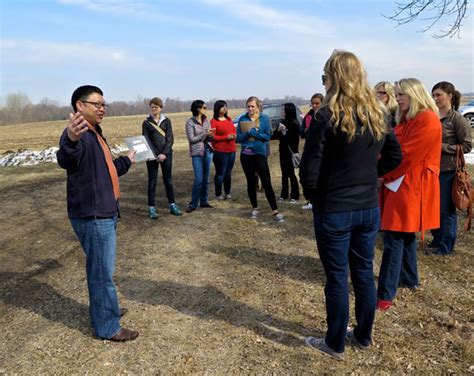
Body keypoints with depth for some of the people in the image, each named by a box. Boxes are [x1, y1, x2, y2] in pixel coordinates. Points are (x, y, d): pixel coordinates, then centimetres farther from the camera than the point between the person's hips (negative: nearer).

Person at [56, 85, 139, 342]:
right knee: (103, 271, 1)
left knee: (99, 268, 23)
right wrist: (71, 140, -64)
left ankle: (102, 309, 41)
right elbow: (66, 160, -43)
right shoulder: (79, 135, -19)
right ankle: (107, 327, 15)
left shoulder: (95, 134, 14)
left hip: (104, 213, 10)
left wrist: (127, 160, 42)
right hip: (91, 216, -10)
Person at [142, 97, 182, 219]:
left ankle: (172, 205, 18)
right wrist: (155, 155, -16)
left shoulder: (166, 121, 5)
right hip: (152, 155, -1)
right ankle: (151, 208, 6)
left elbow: (170, 139, -1)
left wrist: (164, 153, -13)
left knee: (168, 180, 9)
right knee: (152, 181, 2)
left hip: (166, 154, 1)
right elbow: (146, 140, -4)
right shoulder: (146, 123, 2)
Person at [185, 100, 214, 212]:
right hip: (197, 152, -5)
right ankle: (193, 204, 2)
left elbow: (210, 137, 10)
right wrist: (205, 134, -16)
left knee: (206, 179, 9)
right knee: (199, 179, -9)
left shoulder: (206, 120, 9)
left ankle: (204, 201, 20)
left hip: (208, 150, 5)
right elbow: (192, 139, -11)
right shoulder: (190, 122, -6)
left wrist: (211, 135, -12)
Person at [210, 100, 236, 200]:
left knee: (228, 173, 11)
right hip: (220, 151, -6)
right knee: (220, 173, -3)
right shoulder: (213, 121, -7)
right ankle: (218, 195, 8)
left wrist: (234, 135, 0)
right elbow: (212, 137, -12)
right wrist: (226, 137, -17)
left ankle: (227, 193, 21)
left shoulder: (229, 119, 15)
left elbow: (234, 131, 23)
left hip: (231, 150, 6)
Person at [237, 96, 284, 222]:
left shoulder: (265, 118, -3)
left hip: (260, 154, -3)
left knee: (266, 183, -6)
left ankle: (275, 211, -2)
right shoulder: (243, 119, 3)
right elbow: (239, 138, 1)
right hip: (246, 155, 3)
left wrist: (252, 132, -16)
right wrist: (248, 133, -17)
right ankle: (255, 208, 25)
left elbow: (267, 136, -9)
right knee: (251, 182, 11)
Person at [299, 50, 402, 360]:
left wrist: (317, 197, 1)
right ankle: (364, 336, 35)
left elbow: (309, 173, -17)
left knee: (337, 278, 7)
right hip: (369, 209, 6)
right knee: (364, 273, 17)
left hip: (334, 211, -6)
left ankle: (335, 344, 23)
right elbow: (395, 157, 13)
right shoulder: (377, 115, 3)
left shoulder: (327, 117, -16)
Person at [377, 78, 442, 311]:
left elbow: (408, 155, -19)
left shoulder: (427, 120, -15)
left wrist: (383, 174, -10)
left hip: (409, 188, -10)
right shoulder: (405, 120, 16)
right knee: (405, 235, 18)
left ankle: (386, 294, -5)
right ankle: (409, 279, 32)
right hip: (400, 185, 10)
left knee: (394, 240, -9)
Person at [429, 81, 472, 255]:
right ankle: (437, 240, 30)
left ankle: (446, 246, 17)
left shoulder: (457, 119, -10)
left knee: (446, 209, 3)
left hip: (448, 170, -6)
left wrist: (443, 147, -17)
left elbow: (467, 145, -10)